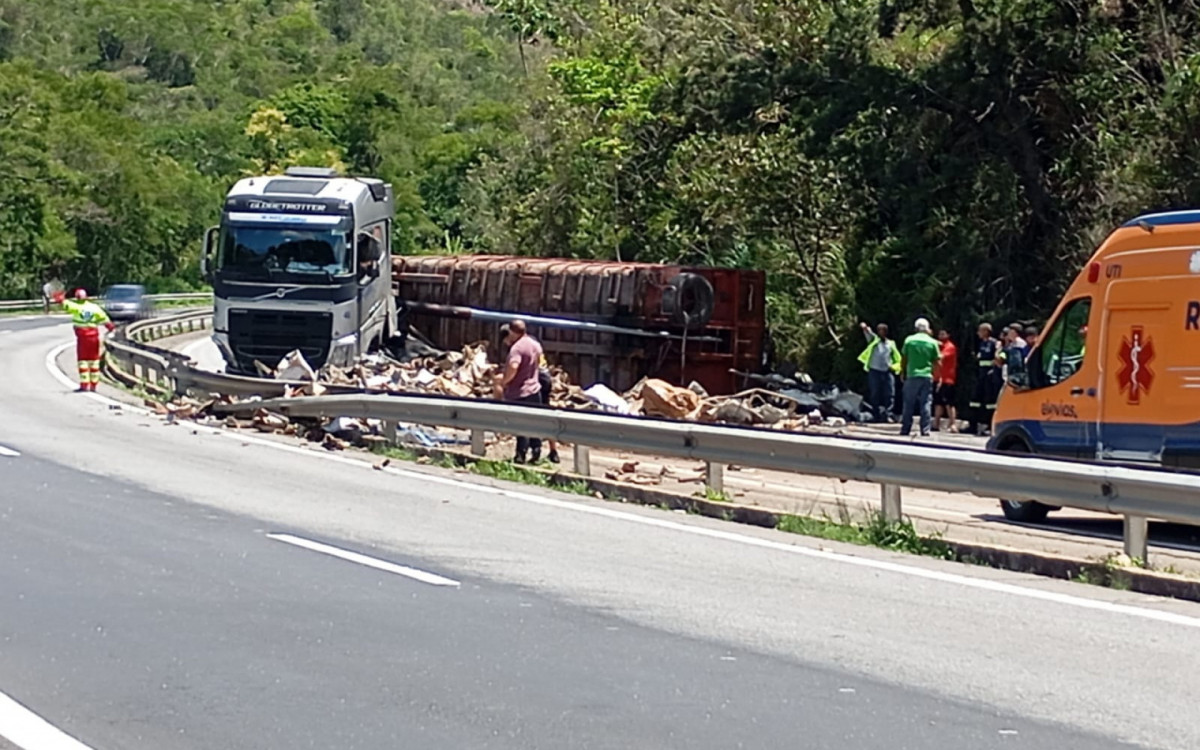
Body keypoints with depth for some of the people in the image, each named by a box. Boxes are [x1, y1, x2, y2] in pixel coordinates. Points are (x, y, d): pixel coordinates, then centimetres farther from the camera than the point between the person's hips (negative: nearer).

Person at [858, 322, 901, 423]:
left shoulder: (891, 343, 17)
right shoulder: (874, 340, 11)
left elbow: (897, 359, 21)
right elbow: (868, 333, -10)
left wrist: (893, 366, 0)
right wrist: (865, 328, -33)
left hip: (887, 372, 2)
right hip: (875, 372, -2)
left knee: (889, 395, -6)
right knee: (875, 396, -1)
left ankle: (886, 416, -4)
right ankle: (877, 417, 3)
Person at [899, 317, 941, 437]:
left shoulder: (909, 340, 1)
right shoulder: (932, 342, 0)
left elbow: (903, 359, 6)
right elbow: (936, 362, 2)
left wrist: (903, 373, 20)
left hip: (912, 376, 0)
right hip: (927, 377, 0)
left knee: (909, 404, 5)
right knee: (926, 404, 1)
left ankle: (905, 429, 5)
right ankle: (925, 429, -4)